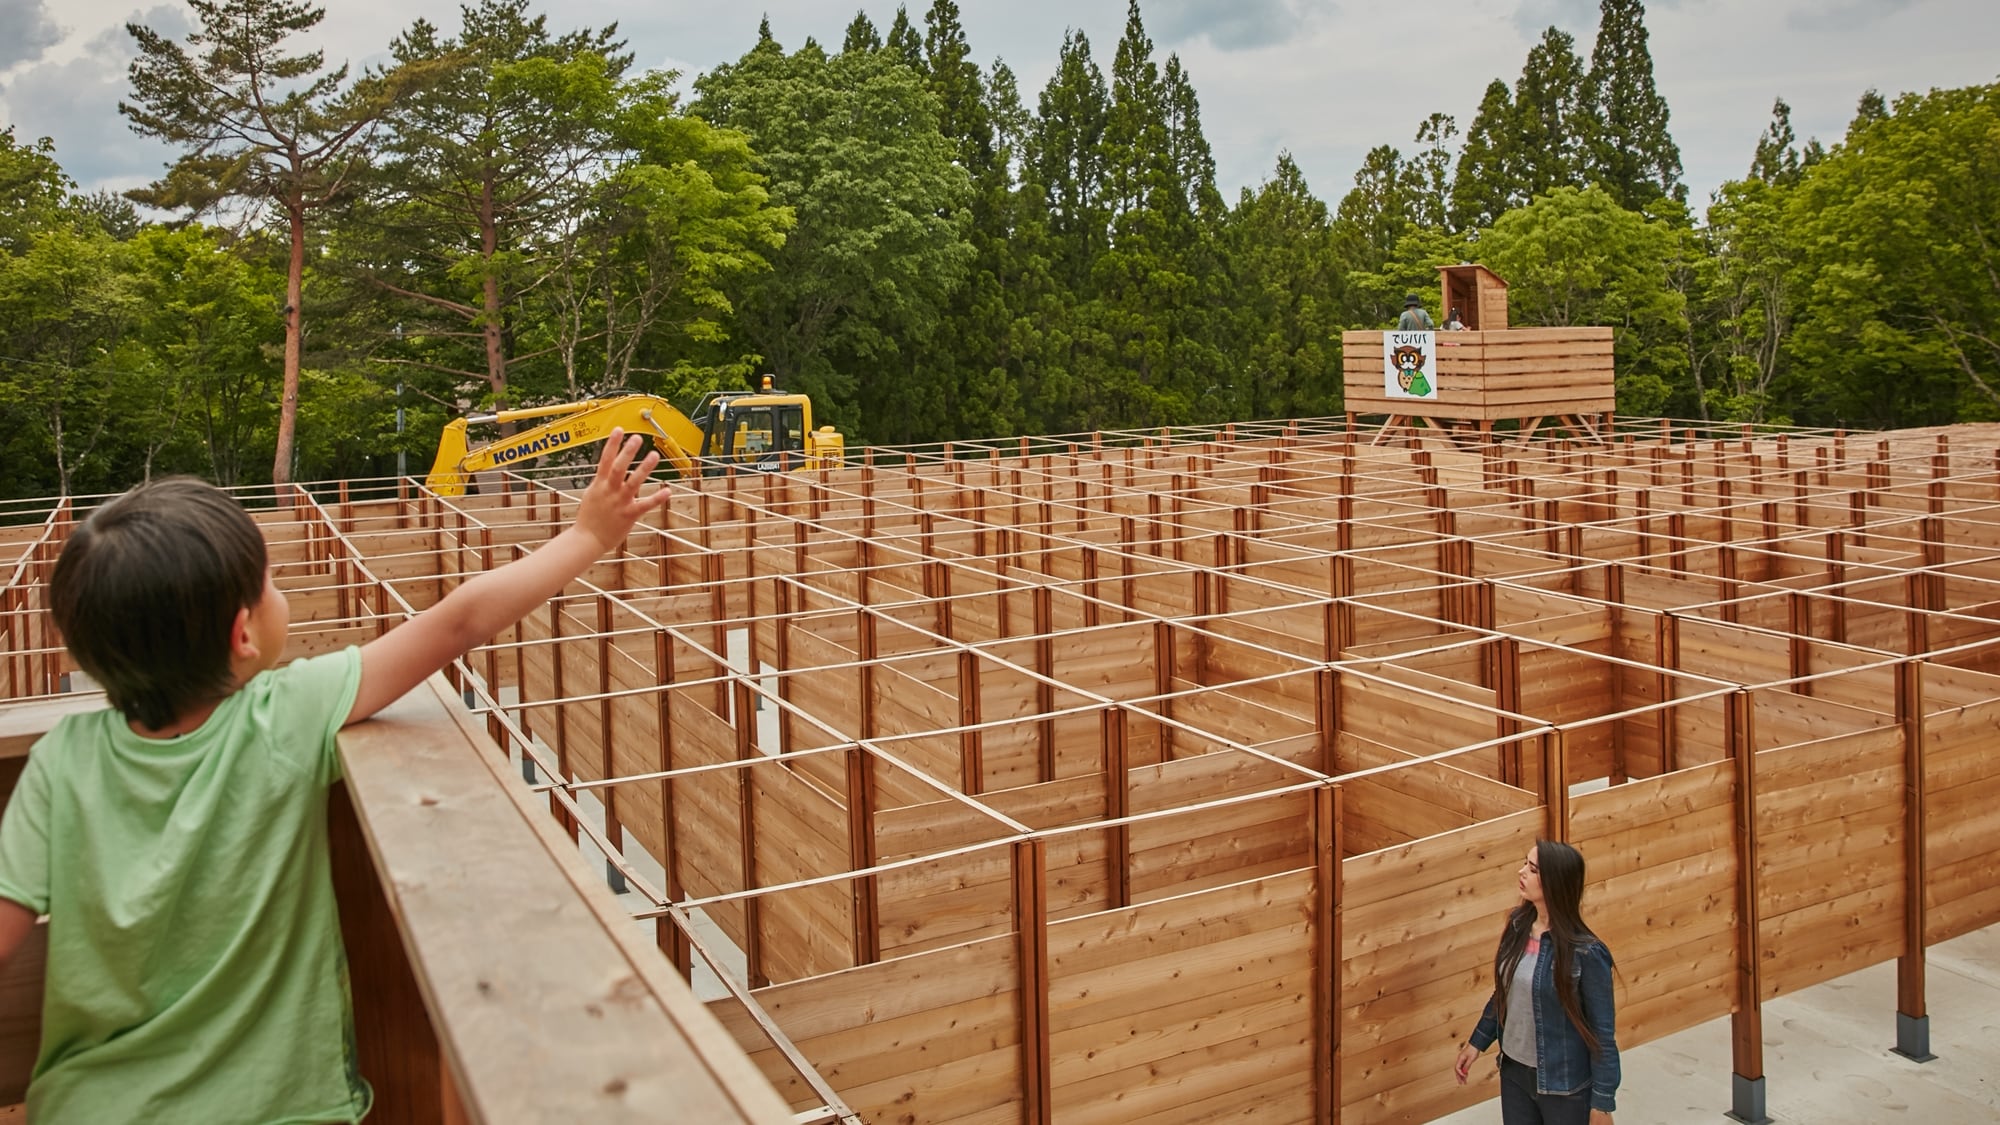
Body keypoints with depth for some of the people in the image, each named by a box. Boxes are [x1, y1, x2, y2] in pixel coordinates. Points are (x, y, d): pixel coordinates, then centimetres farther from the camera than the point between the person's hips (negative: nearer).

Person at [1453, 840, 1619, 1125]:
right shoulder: (1517, 924, -4)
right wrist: (1477, 1042, 13)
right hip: (1514, 1071, 6)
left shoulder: (1585, 953, -22)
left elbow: (1603, 1031, -15)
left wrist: (1602, 1101, -12)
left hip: (1564, 1085, -6)